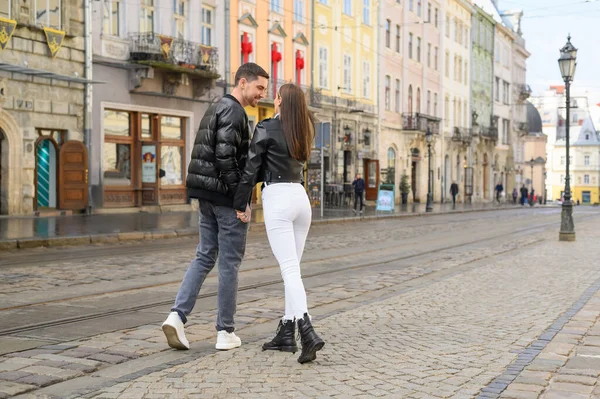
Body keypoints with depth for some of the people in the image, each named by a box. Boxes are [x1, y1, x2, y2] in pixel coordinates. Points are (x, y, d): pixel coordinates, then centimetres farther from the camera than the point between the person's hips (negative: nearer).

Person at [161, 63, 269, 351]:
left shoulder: (215, 108, 18)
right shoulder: (233, 111, -13)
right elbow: (225, 157, -23)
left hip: (206, 196, 9)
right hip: (226, 197, -9)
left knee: (204, 257, 13)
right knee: (229, 263, 0)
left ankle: (177, 315, -1)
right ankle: (225, 332, 8)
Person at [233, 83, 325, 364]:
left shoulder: (267, 128, -6)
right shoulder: (303, 130, 14)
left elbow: (251, 168, -6)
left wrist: (240, 204, 0)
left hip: (277, 199, -7)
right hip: (301, 197, 7)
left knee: (289, 269, -11)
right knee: (292, 268, 11)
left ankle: (308, 332, -22)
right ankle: (286, 333, 15)